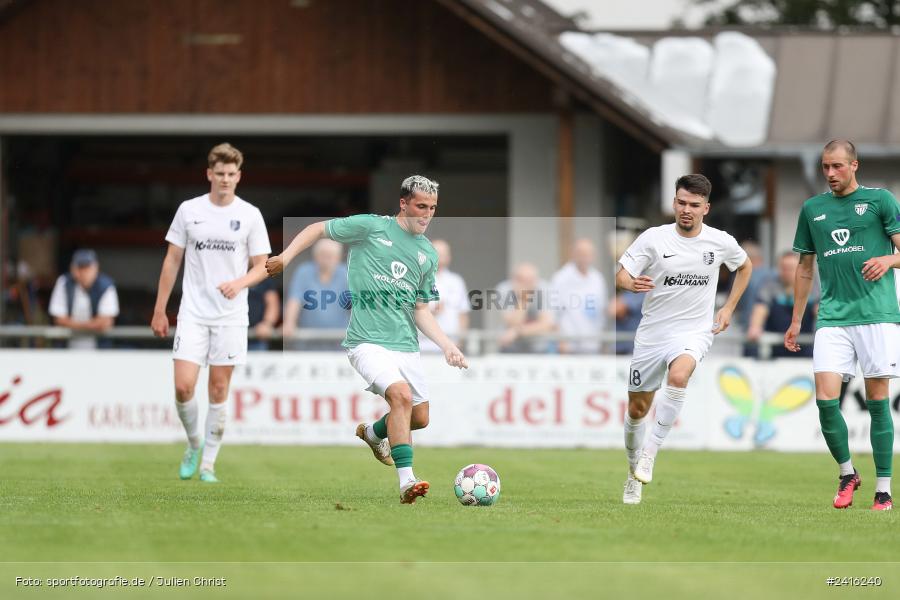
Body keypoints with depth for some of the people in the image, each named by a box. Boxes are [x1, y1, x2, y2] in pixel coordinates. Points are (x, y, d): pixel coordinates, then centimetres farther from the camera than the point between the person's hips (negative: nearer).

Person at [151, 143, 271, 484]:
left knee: (219, 390, 1)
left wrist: (239, 283, -18)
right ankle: (193, 445, 16)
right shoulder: (189, 210, 3)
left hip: (231, 317, 0)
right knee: (183, 386, -10)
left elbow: (262, 267, 4)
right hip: (193, 314, 0)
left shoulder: (250, 215, 2)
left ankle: (208, 463, 11)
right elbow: (172, 261, 9)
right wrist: (159, 310, 7)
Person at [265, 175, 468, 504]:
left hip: (406, 345, 6)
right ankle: (406, 481, -30)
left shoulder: (429, 254, 13)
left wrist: (446, 344, 6)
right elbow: (319, 229, 5)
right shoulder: (371, 227, -2)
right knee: (401, 394, -28)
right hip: (368, 341, -6)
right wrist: (286, 256, -8)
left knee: (419, 418, 9)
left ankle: (373, 432, 42)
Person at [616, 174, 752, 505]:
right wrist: (631, 283, -34)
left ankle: (650, 452, -24)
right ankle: (634, 473, 33)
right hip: (652, 332, 1)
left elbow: (745, 266, 19)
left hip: (694, 331, -1)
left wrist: (728, 309, 11)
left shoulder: (720, 242, -3)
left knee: (678, 376, -34)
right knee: (637, 408, 9)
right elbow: (620, 276, -10)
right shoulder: (653, 238, -7)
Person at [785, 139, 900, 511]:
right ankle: (847, 473, 10)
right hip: (832, 316, 3)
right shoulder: (812, 209, 15)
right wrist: (796, 321, 21)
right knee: (825, 397, -11)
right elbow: (805, 268, 22)